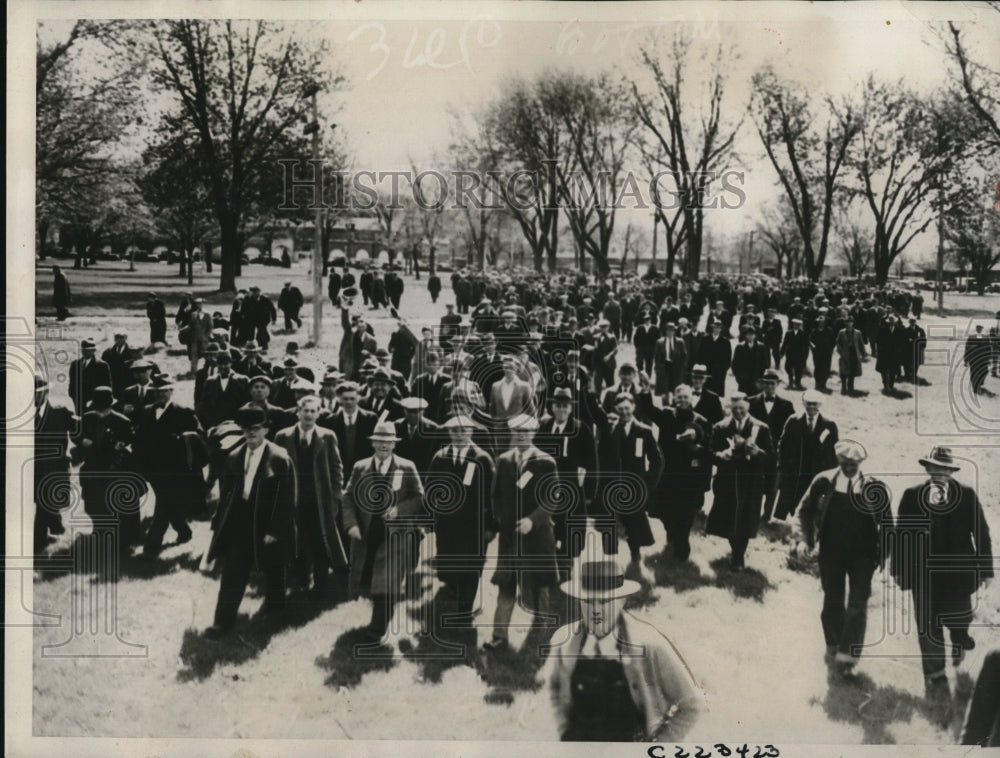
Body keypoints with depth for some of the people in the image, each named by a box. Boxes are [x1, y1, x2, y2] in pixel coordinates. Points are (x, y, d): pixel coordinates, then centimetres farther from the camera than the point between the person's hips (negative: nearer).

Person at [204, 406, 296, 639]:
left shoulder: (279, 459, -15)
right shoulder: (234, 457, 1)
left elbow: (286, 499, -14)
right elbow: (225, 492, 8)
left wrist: (275, 530, -16)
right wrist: (221, 522, 3)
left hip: (268, 524, -3)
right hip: (239, 522, 4)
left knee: (272, 568, 17)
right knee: (232, 573, 0)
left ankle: (274, 602, 41)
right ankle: (224, 621, 2)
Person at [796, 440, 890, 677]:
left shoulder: (873, 488, -11)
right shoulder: (824, 482, -7)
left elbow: (886, 522, -1)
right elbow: (806, 509, 7)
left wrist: (882, 553, -1)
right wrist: (809, 539, 2)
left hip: (862, 555, -2)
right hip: (831, 552, 2)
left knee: (858, 604, -6)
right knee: (832, 602, 14)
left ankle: (847, 655, -3)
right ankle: (833, 647, 33)